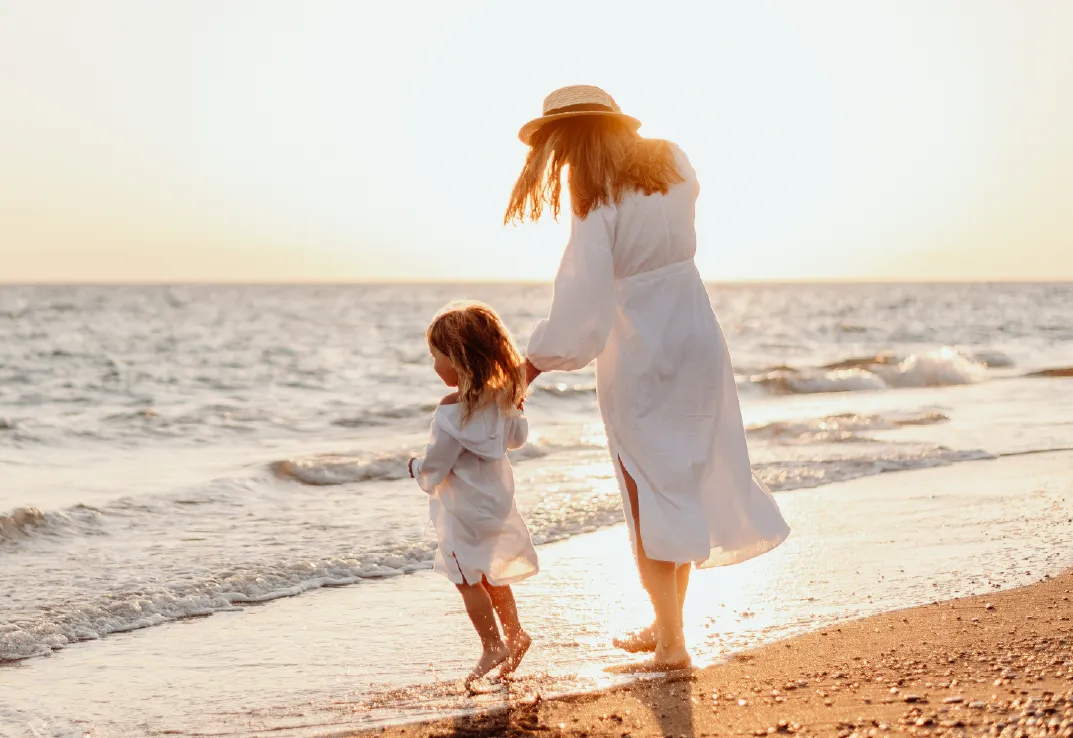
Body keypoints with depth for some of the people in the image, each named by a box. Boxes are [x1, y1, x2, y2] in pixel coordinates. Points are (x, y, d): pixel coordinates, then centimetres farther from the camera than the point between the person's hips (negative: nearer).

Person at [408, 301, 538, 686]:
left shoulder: (452, 412, -28)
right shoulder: (502, 397, -7)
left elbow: (433, 471, -21)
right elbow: (517, 437, 11)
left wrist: (416, 467, 1)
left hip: (465, 510, -8)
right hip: (498, 499, 8)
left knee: (467, 579, 7)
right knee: (492, 575, 23)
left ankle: (492, 647, 12)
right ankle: (514, 634, 29)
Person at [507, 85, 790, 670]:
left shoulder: (598, 210, -19)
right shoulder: (673, 165, 0)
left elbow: (578, 315, -25)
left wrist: (528, 368, -18)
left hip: (639, 361, -6)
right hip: (699, 342, 6)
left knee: (650, 498, 5)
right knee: (688, 486, 15)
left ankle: (671, 641, 5)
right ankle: (666, 626, 27)